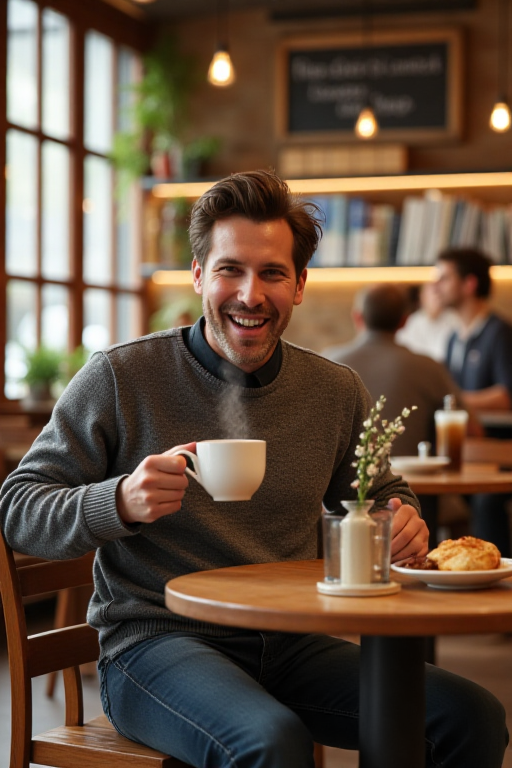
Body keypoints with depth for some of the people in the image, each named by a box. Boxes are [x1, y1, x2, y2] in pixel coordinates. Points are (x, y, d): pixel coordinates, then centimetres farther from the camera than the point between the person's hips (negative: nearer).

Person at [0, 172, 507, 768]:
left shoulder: (337, 392, 8)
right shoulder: (119, 378, -4)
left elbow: (381, 494, 23)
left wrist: (401, 521, -2)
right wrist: (120, 502, -24)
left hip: (288, 645, 5)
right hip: (154, 640, -4)